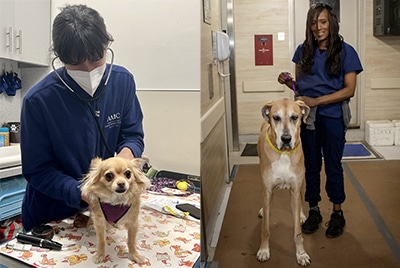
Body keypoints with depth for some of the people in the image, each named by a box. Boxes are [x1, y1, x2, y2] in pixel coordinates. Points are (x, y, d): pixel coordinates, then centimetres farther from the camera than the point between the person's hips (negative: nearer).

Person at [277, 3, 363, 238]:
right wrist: (288, 82, -10)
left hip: (332, 117, -3)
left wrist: (316, 101, -18)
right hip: (306, 117, 3)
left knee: (333, 166, 7)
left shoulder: (345, 51, -5)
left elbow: (349, 90, -10)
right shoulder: (303, 51, 7)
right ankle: (314, 211, 26)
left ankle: (338, 214, 23)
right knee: (311, 165, 12)